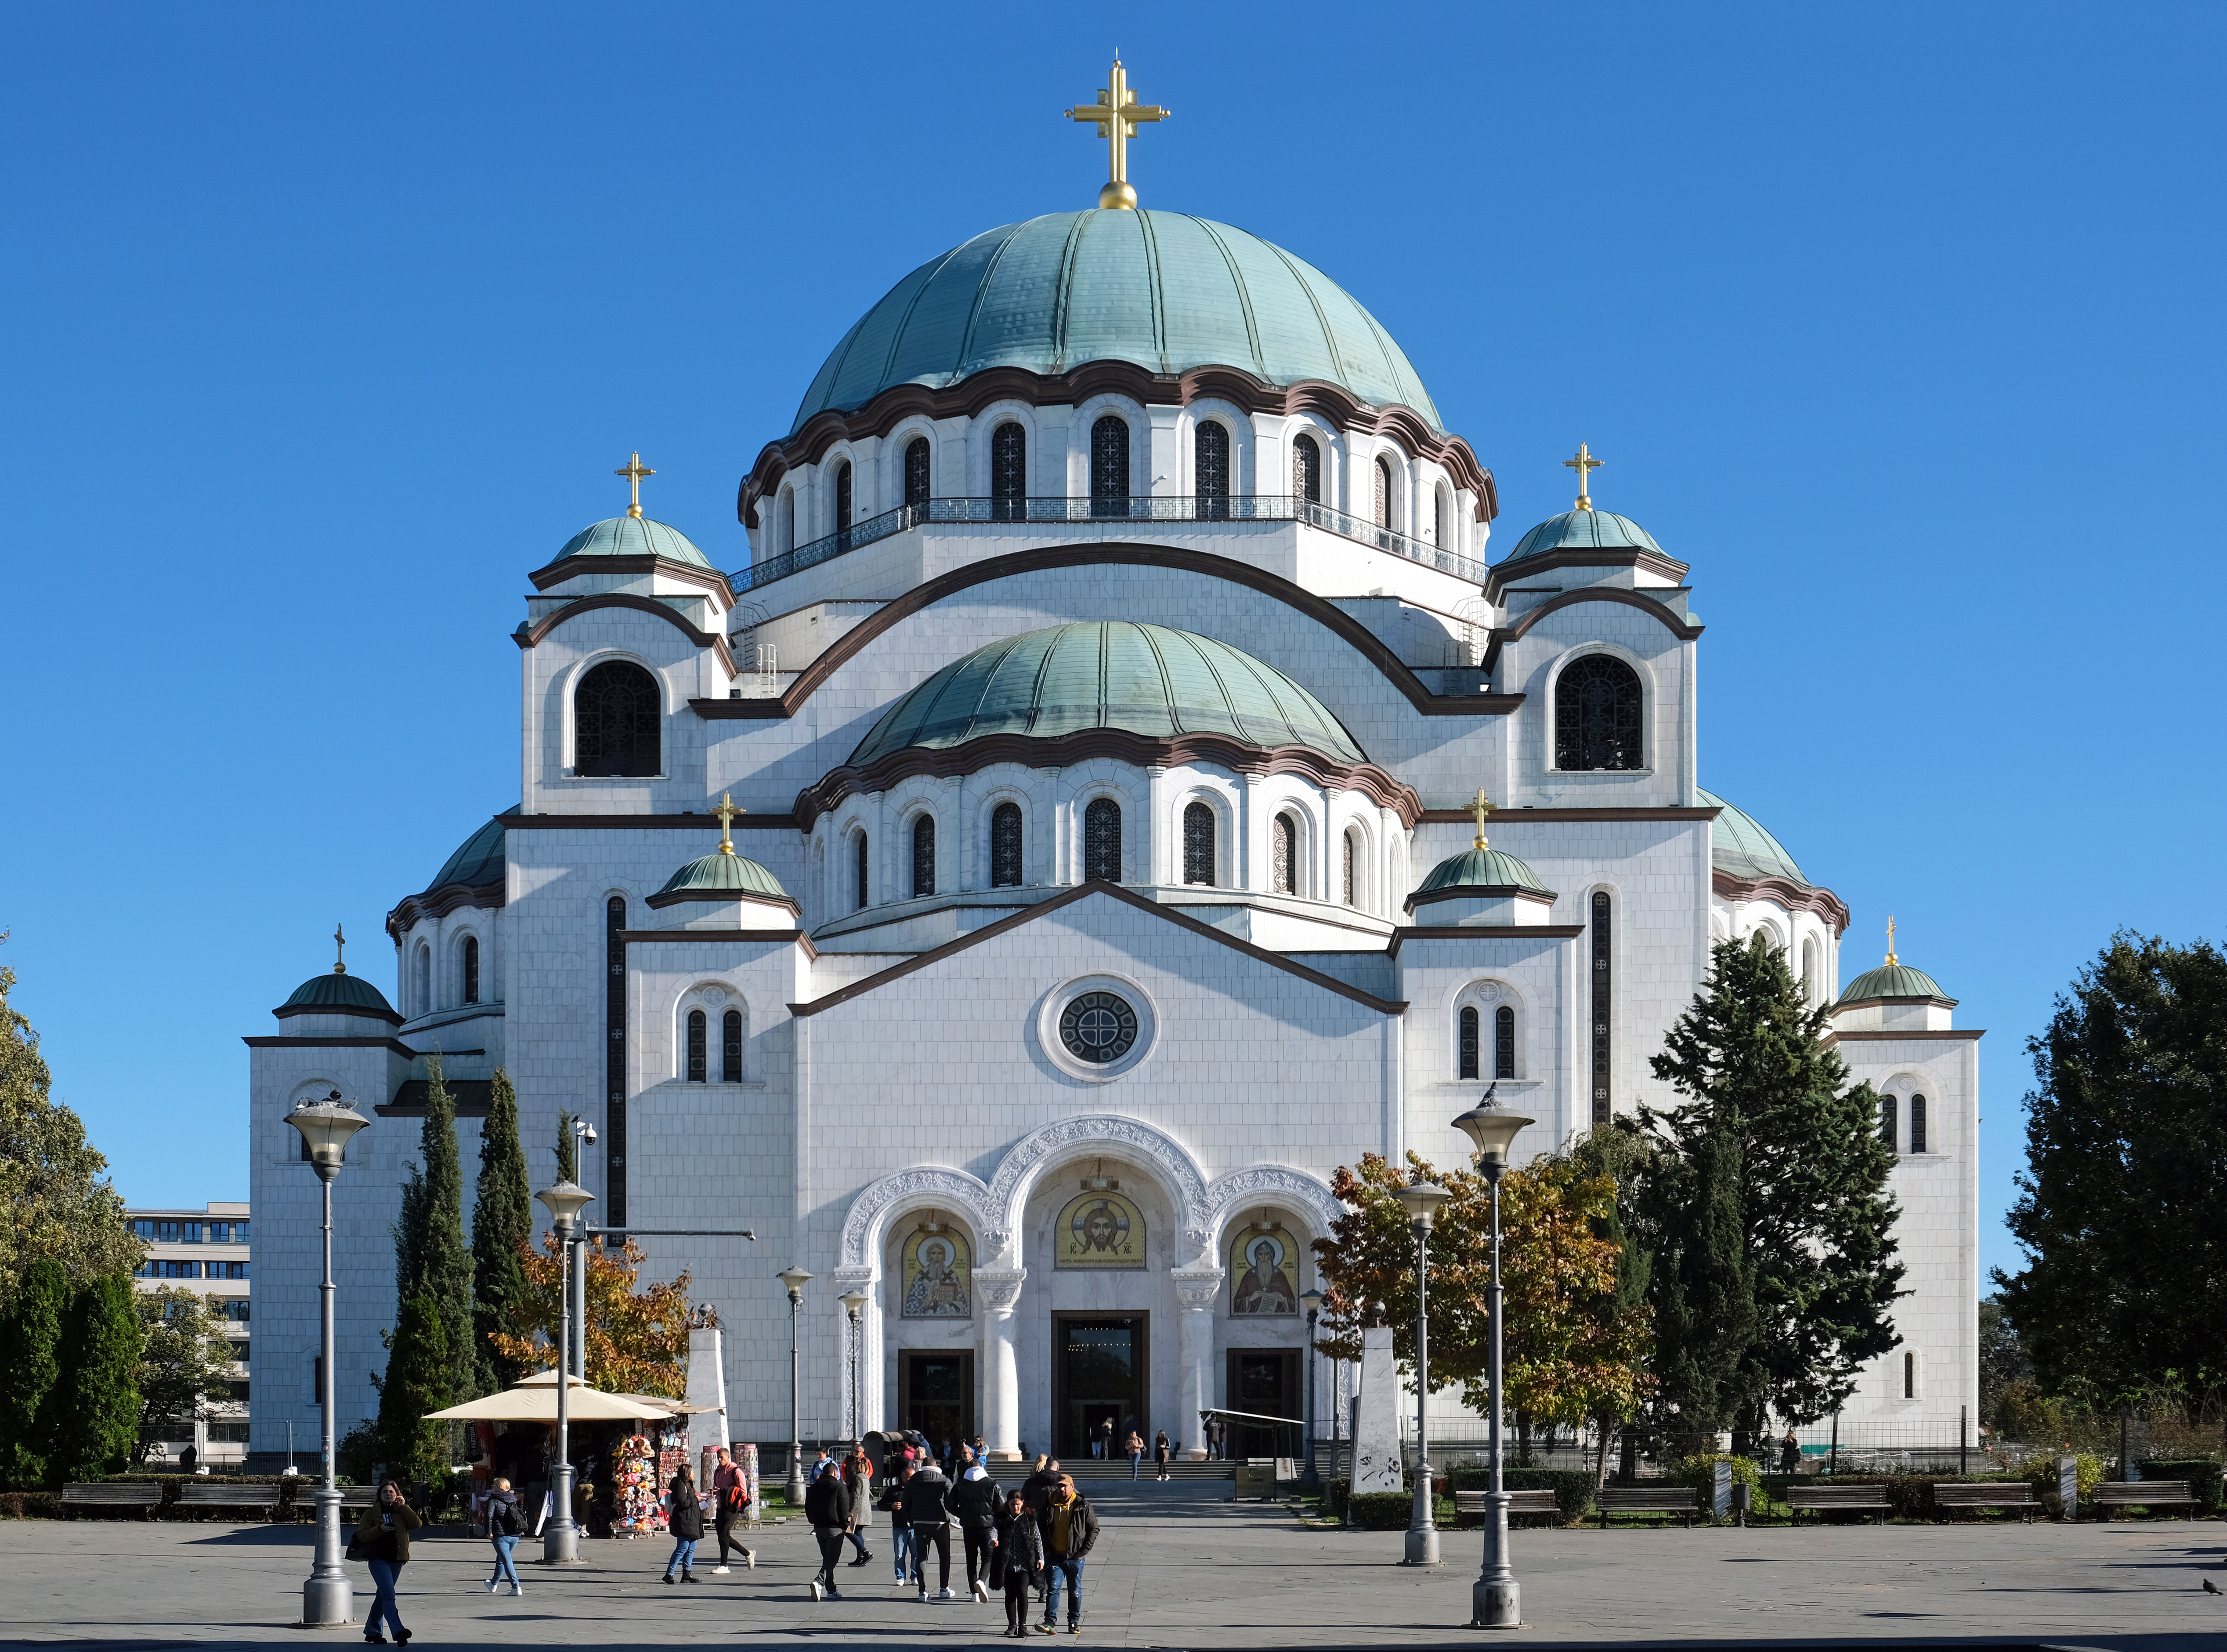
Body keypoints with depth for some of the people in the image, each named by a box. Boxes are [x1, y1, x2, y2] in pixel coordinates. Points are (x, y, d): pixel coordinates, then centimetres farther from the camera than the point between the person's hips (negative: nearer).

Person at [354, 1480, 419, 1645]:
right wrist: (380, 1529, -17)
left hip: (397, 1560, 4)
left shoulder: (402, 1512, 11)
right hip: (379, 1559, -4)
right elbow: (361, 1535, -4)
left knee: (383, 1596, 13)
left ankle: (372, 1631, 26)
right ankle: (398, 1631, -31)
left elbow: (416, 1524, -5)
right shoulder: (372, 1513, 3)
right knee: (388, 1595, -18)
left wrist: (404, 1507, -8)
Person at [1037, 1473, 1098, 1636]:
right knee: (1053, 1588, -8)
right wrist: (1046, 1549, 4)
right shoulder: (1049, 1506, 3)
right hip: (1055, 1556, 1)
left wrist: (1085, 1549, -3)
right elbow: (1041, 1528, 14)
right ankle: (1050, 1622, -10)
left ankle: (1074, 1623, 17)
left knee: (1075, 1591, 7)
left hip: (1075, 1557, -1)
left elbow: (1094, 1528, 4)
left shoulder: (1082, 1507, -3)